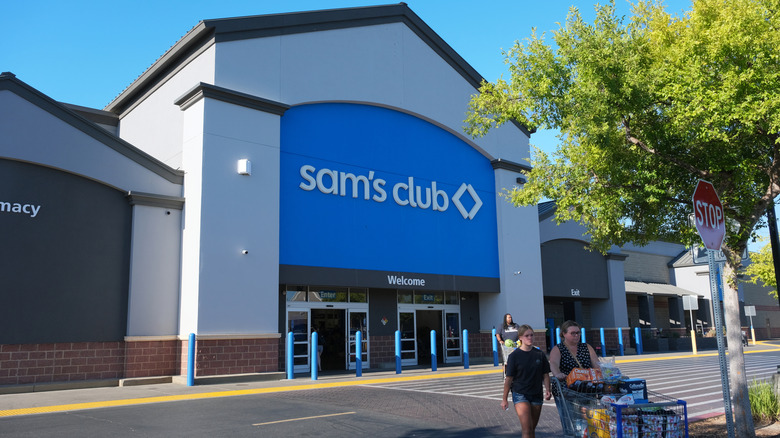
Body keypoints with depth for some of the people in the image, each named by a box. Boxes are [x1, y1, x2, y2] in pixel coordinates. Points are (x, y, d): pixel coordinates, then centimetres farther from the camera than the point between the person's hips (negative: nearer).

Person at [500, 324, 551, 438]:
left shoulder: (540, 354, 3)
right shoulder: (514, 356, -6)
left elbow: (545, 375, 8)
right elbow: (509, 378, -3)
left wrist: (547, 390, -9)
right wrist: (504, 399, -2)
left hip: (537, 395, 4)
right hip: (520, 394, -4)